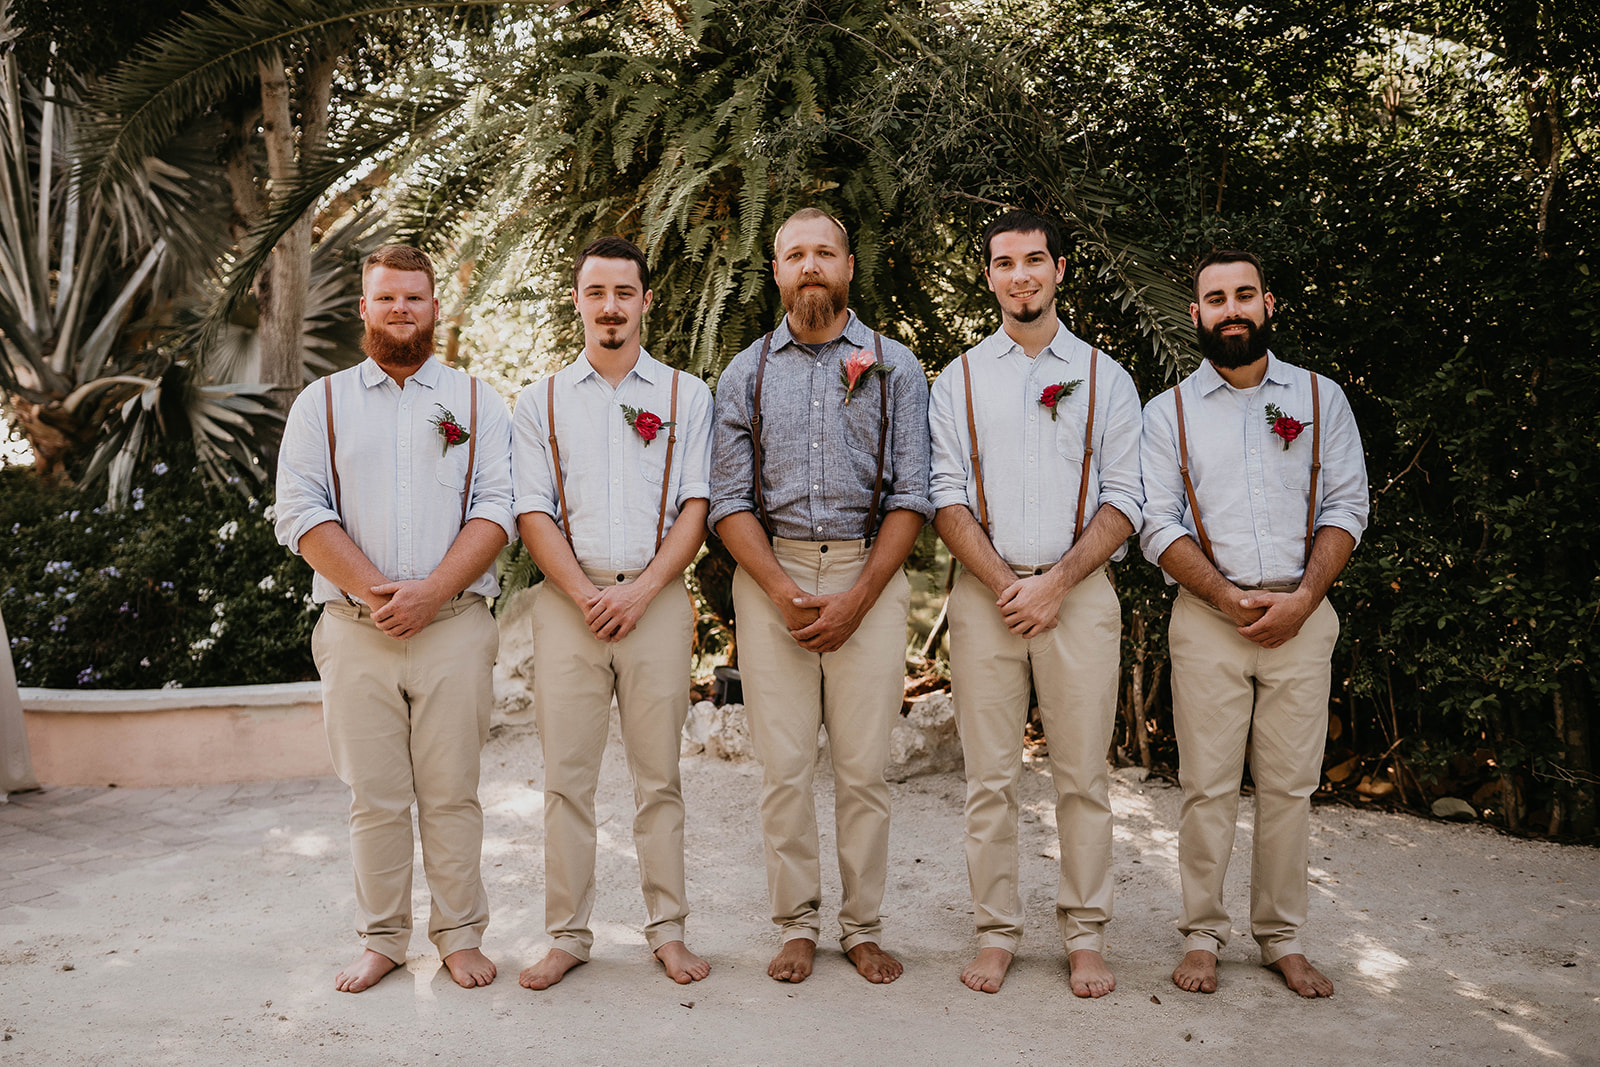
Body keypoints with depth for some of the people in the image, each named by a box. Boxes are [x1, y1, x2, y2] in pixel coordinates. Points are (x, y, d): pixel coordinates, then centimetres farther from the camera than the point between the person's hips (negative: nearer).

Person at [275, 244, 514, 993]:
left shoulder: (476, 401, 10)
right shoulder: (321, 403, 11)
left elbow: (496, 509, -1)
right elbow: (301, 513, 1)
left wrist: (430, 592, -13)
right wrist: (377, 592, -12)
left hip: (454, 628, 0)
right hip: (355, 631, 1)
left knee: (452, 792, 4)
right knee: (374, 797, 5)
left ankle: (460, 935, 17)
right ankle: (382, 940, 19)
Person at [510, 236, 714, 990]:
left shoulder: (685, 395, 9)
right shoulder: (540, 401, 11)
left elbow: (696, 505, 1)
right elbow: (532, 512, 4)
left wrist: (641, 590, -10)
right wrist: (585, 594, -9)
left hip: (656, 598, 0)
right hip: (567, 601, 1)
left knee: (659, 775, 4)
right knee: (566, 777, 2)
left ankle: (668, 930, 14)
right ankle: (568, 935, 13)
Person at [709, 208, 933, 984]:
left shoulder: (895, 367, 7)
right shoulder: (745, 373, 10)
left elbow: (911, 497, 1)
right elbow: (728, 500, 4)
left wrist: (857, 597, -9)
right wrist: (783, 591, -9)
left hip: (869, 576, -1)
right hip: (771, 577, 1)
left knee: (864, 765, 1)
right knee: (783, 765, 0)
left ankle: (863, 927, 14)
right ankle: (797, 926, 14)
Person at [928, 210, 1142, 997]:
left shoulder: (1105, 377, 10)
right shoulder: (959, 379, 11)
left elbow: (1123, 502, 3)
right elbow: (947, 497, 4)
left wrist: (1054, 582, -9)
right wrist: (1003, 584, -8)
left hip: (1079, 591, 0)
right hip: (984, 592, 0)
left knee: (1082, 774, 2)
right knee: (990, 777, 2)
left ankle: (1084, 935, 15)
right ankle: (996, 932, 14)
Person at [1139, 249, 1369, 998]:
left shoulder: (1320, 398, 11)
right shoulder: (1168, 412, 7)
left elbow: (1346, 505, 5)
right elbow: (1158, 523, 0)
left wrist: (1303, 598, -9)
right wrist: (1231, 599, -11)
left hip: (1301, 616, 1)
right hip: (1207, 618, -1)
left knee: (1289, 784, 5)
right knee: (1208, 785, 0)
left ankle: (1281, 937, 17)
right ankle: (1202, 936, 12)